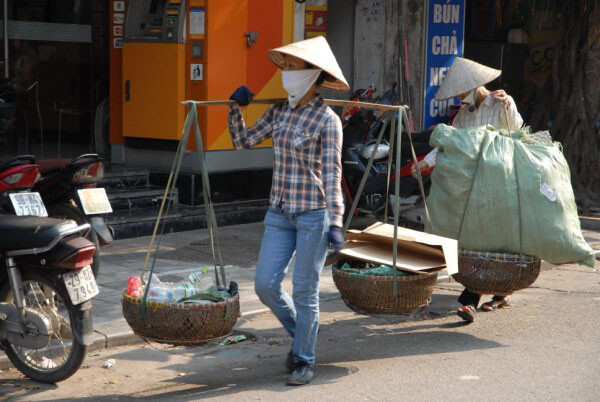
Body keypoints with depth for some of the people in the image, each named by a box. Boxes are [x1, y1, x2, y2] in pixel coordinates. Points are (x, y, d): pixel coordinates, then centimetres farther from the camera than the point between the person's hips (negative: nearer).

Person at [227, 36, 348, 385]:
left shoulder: (327, 120, -10)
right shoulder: (279, 111, 7)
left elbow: (332, 174, -12)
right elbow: (244, 141, 16)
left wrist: (335, 222, -17)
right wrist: (236, 109, 2)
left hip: (313, 214, -6)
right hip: (280, 212, 6)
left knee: (305, 291, 1)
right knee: (266, 284, 3)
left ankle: (305, 360, 17)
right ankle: (302, 333, 29)